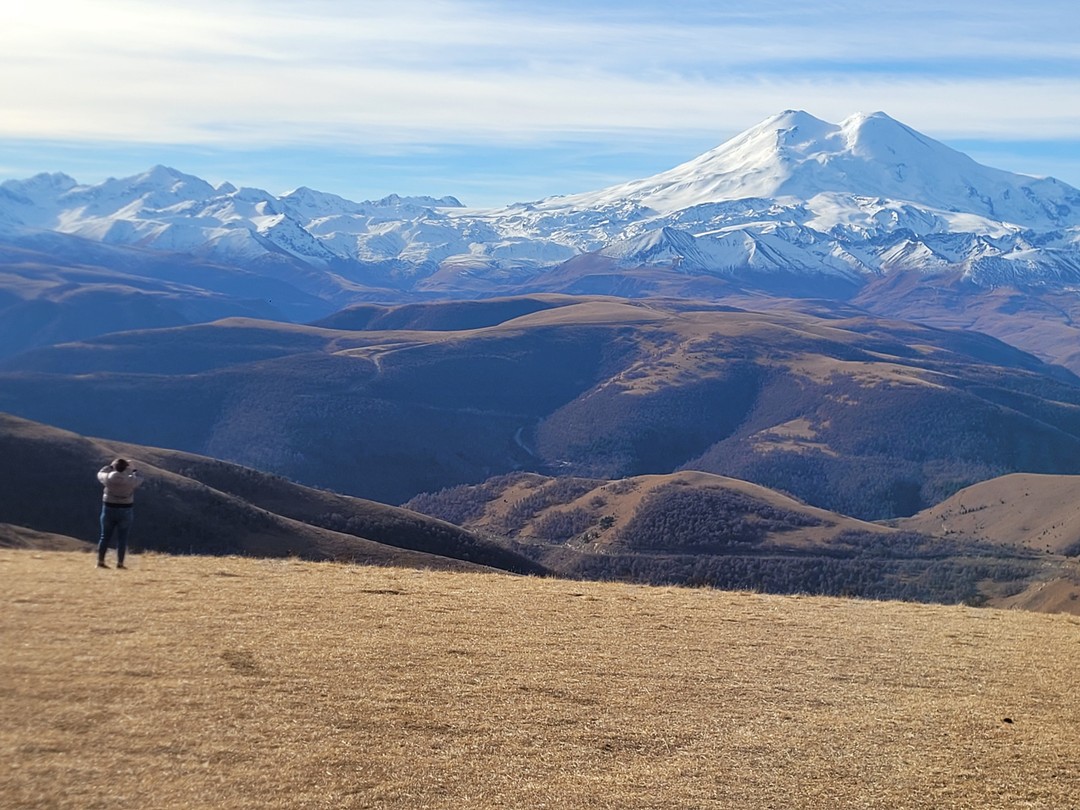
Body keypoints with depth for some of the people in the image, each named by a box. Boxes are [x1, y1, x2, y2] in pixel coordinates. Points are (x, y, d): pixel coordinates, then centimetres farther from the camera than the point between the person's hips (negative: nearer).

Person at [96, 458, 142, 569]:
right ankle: (120, 563, 3)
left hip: (109, 509, 2)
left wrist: (111, 465, 23)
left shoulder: (107, 478, -10)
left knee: (105, 536, 11)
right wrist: (134, 472, 27)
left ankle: (100, 561, 13)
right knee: (122, 539, 3)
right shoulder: (130, 480, -13)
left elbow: (100, 473, 13)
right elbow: (139, 479, 9)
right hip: (125, 511, -2)